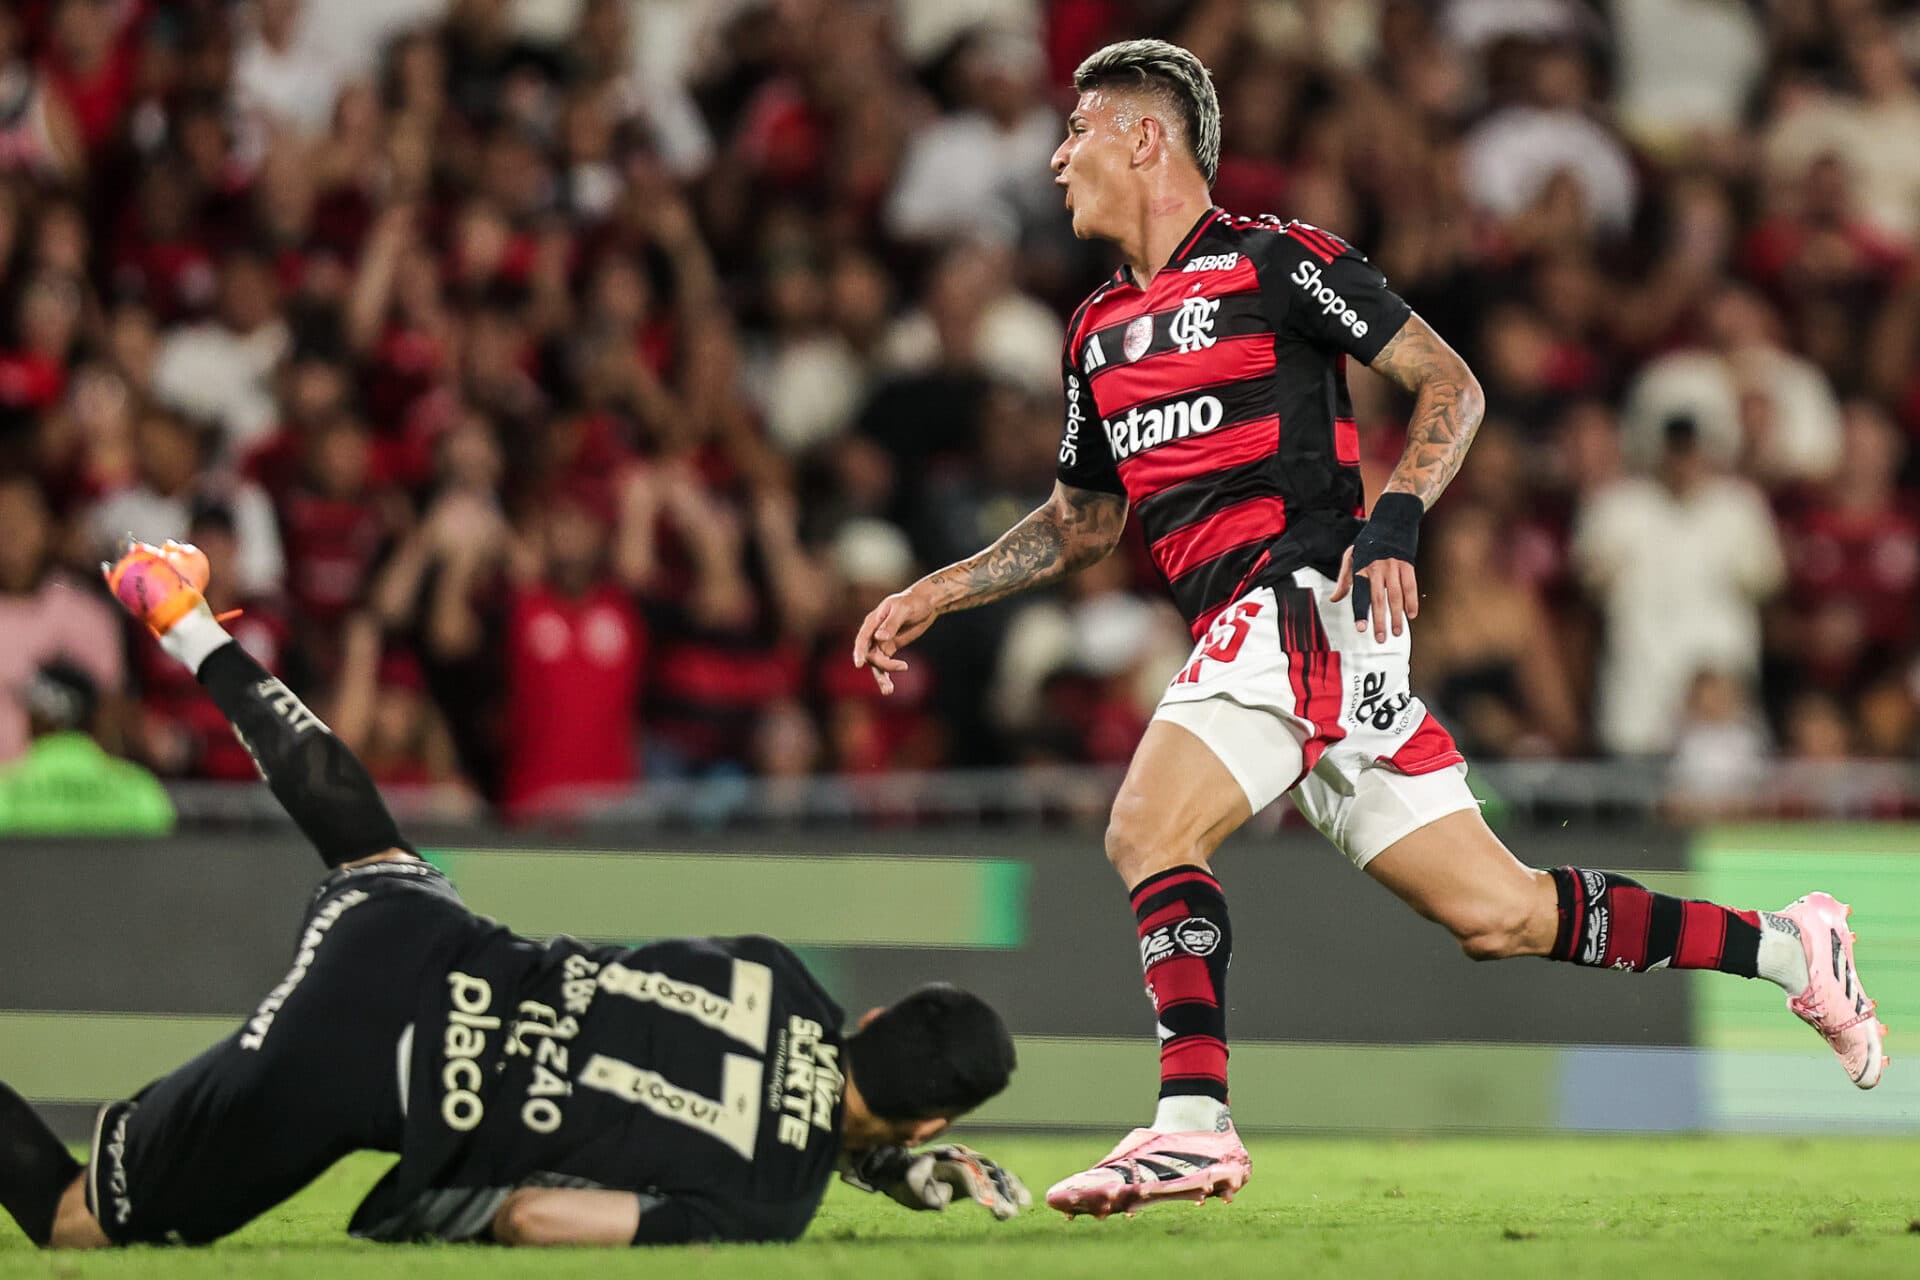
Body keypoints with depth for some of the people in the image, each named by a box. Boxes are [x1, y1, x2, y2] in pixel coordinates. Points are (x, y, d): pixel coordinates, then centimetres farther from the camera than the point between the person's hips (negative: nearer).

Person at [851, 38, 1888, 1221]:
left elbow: (1451, 383, -3)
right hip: (1254, 634, 7)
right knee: (1497, 914, 5)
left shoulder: (1275, 260, -2)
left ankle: (1194, 1120, -29)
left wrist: (1397, 517, -17)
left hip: (1310, 600, -7)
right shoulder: (1100, 335, 21)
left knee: (1149, 829, -23)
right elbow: (1082, 521, 32)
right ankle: (1787, 948, 14)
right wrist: (931, 598, 25)